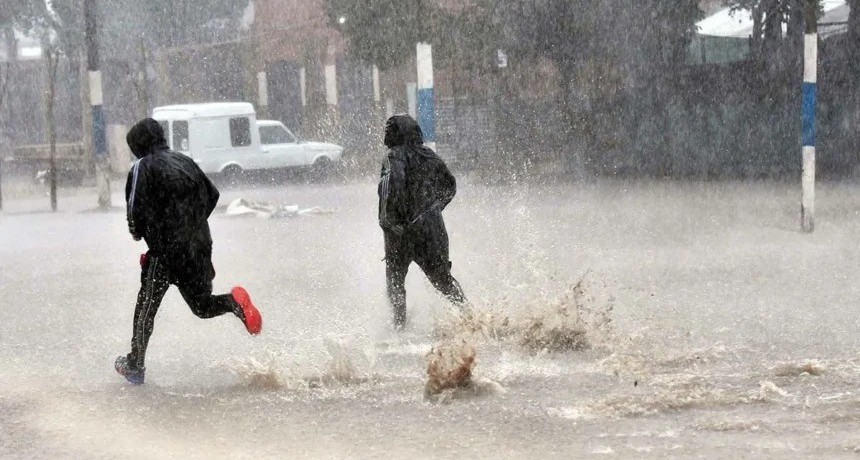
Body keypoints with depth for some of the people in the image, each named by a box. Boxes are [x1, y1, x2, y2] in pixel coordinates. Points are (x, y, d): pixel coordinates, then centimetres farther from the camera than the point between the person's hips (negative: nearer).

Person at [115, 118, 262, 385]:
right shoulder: (185, 162, 14)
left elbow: (136, 210, -13)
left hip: (166, 249, -6)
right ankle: (235, 301, -15)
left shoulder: (142, 168, -6)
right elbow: (212, 195, 17)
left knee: (146, 309, 7)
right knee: (202, 305, 15)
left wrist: (137, 233, 7)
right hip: (200, 247, 6)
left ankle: (135, 367, 12)